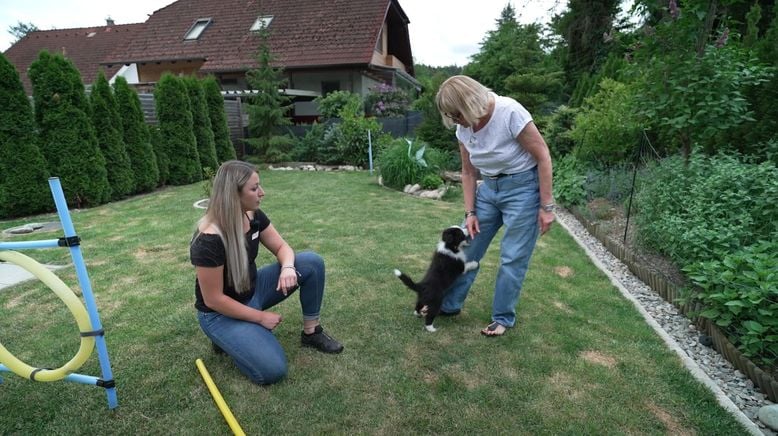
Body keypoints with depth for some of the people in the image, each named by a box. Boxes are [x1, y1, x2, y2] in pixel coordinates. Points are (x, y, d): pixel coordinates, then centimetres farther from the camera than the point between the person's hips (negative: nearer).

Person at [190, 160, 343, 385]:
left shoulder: (254, 216, -10)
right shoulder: (209, 240, -31)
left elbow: (281, 247, 0)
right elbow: (214, 299, -24)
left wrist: (288, 267, -24)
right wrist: (260, 317, -16)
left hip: (253, 290, 7)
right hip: (221, 313, -7)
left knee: (312, 262, -11)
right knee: (272, 370, -22)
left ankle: (311, 332, 3)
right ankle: (227, 336, 6)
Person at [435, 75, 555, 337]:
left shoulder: (510, 112, -23)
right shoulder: (464, 128, -5)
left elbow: (543, 156, -18)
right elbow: (468, 172, 5)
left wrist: (546, 206, -16)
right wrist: (470, 212, 0)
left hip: (523, 187, -6)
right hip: (489, 188, 6)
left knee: (513, 257, 1)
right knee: (467, 247, 8)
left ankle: (503, 318, 19)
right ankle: (450, 304, 24)